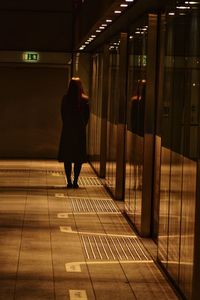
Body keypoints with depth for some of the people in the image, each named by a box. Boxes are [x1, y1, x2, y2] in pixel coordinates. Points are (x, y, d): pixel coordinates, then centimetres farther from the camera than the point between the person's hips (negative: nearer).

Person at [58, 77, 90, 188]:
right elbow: (87, 116, -2)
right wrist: (82, 125, 11)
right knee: (79, 158, 6)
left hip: (67, 130, 0)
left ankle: (69, 182, 3)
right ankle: (75, 181, 3)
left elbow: (63, 115, 1)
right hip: (80, 130, 0)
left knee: (67, 158, 6)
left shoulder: (65, 98, -6)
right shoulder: (85, 100, -6)